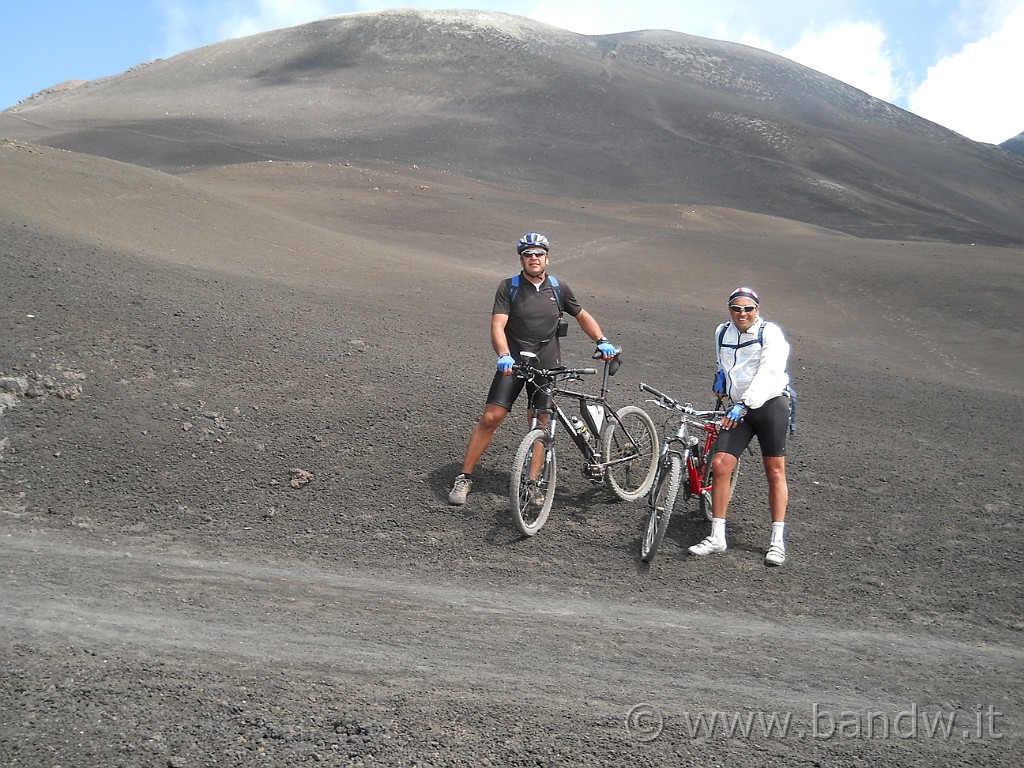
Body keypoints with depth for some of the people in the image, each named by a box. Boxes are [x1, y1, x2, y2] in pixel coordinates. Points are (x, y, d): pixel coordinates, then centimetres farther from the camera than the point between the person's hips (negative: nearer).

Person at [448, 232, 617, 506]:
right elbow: (497, 326, -12)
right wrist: (504, 356, -30)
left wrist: (602, 341, 2)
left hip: (546, 366, 2)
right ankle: (464, 477, 4)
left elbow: (582, 316, 17)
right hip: (513, 363, -2)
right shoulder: (509, 287, -2)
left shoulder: (558, 288, 6)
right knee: (490, 419, -7)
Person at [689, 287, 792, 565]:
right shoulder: (722, 333, 11)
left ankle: (777, 541, 5)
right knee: (719, 465, -8)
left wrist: (743, 404, -30)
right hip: (738, 409, 5)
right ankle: (717, 537, 0)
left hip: (770, 404, -5)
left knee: (775, 471, -4)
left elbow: (768, 373, -20)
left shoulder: (770, 332, -7)